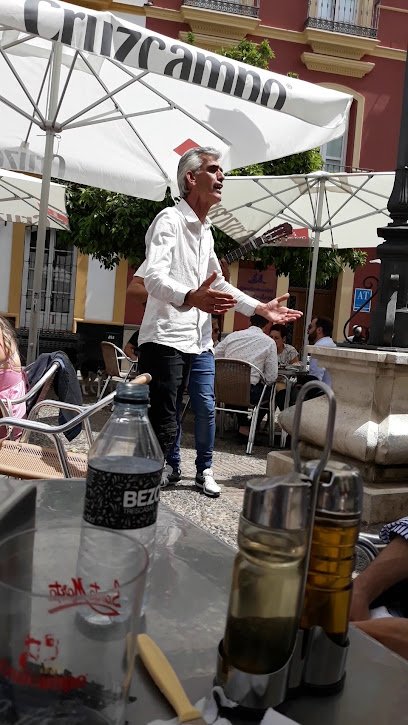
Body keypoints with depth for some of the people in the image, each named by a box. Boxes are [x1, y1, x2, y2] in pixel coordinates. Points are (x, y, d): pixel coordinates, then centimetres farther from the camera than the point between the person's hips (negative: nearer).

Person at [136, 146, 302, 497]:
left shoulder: (206, 230, 17)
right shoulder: (170, 220, -10)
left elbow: (218, 284, 26)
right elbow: (154, 277, -26)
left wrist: (261, 308, 19)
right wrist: (190, 297, -46)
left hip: (199, 339, 8)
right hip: (166, 338, -8)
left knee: (207, 406, 10)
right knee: (164, 421, -8)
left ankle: (205, 471, 28)